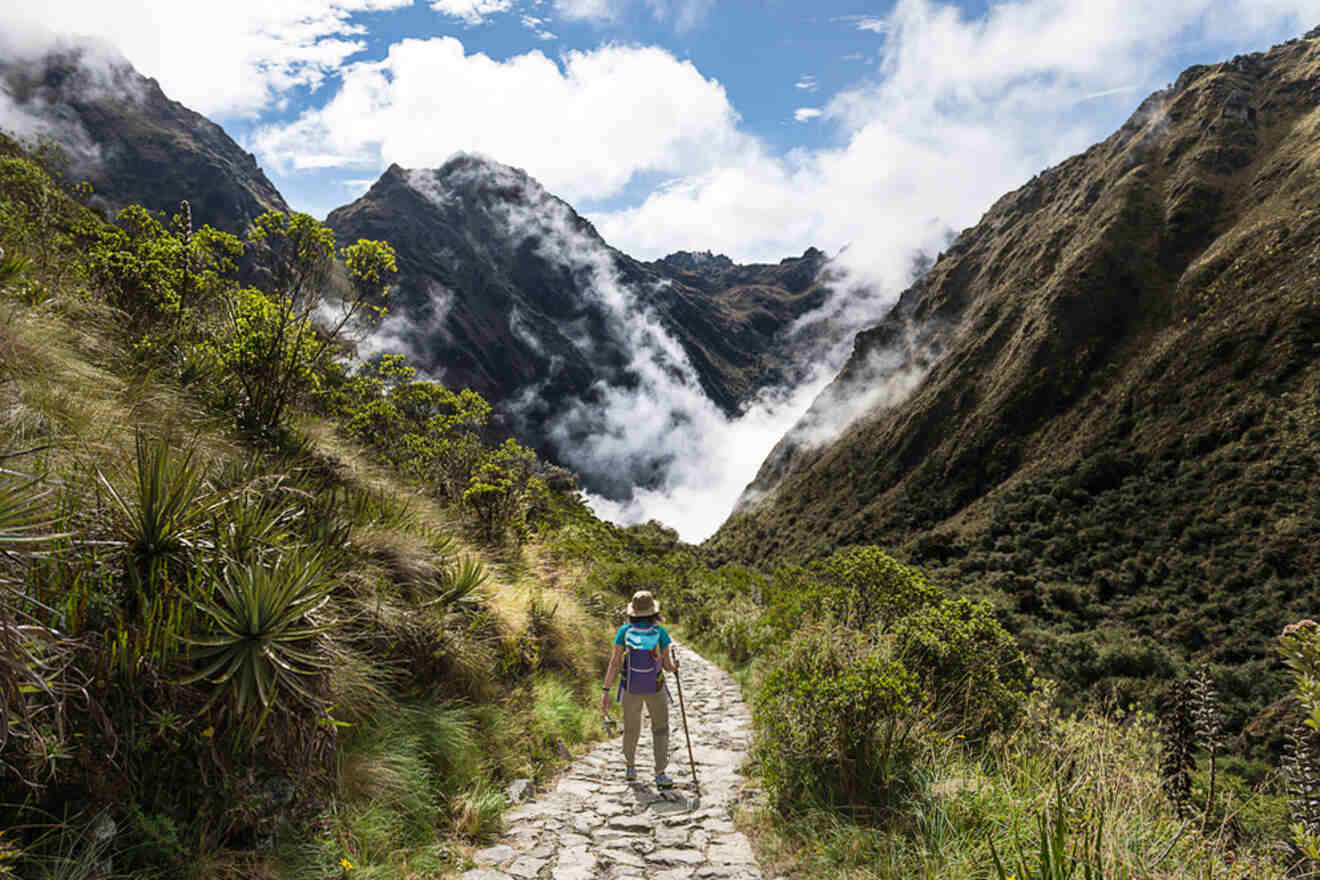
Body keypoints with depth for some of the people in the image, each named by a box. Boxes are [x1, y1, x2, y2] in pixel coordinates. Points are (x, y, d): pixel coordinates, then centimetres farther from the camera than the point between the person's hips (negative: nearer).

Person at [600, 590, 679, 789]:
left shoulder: (624, 631, -15)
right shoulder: (661, 633, -17)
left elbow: (614, 663, -17)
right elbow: (668, 666, -11)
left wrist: (606, 692, -15)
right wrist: (674, 665, 13)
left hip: (630, 688, 2)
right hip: (655, 689, -1)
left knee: (631, 729, 24)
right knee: (660, 730, 16)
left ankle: (630, 769, 39)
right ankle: (660, 775, 6)